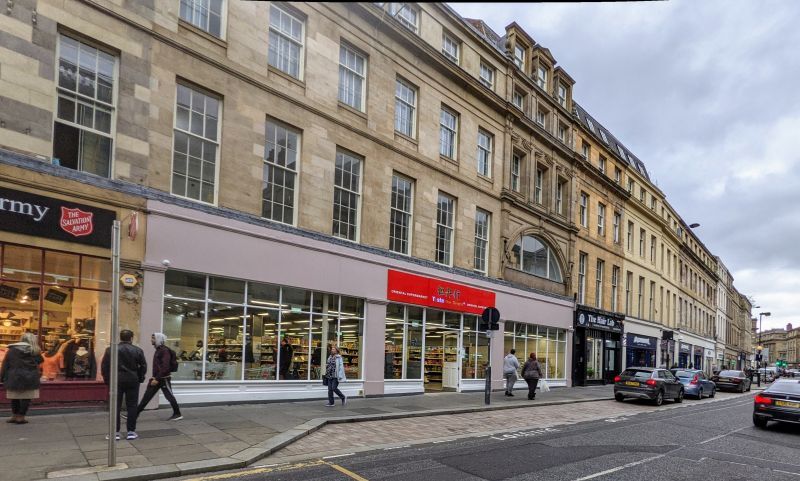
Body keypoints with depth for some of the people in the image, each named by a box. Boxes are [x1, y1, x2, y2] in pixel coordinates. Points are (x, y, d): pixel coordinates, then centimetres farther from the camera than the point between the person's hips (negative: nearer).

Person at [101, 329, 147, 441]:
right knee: (132, 406, 7)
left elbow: (104, 366, -1)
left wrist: (107, 379, 8)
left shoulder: (110, 350, -2)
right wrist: (140, 378, 12)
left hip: (116, 381, 0)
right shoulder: (137, 350, 0)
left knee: (115, 407, 7)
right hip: (132, 381, 0)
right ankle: (131, 431, 8)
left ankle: (115, 432, 8)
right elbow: (143, 366, 1)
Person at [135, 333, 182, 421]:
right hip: (156, 378, 9)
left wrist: (157, 379, -24)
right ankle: (136, 413, 9)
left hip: (164, 378, -9)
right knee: (147, 396, 7)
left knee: (169, 396, 1)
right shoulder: (158, 350, 13)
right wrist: (154, 378, 16)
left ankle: (177, 414, 13)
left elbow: (165, 367, -23)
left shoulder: (165, 351, -17)